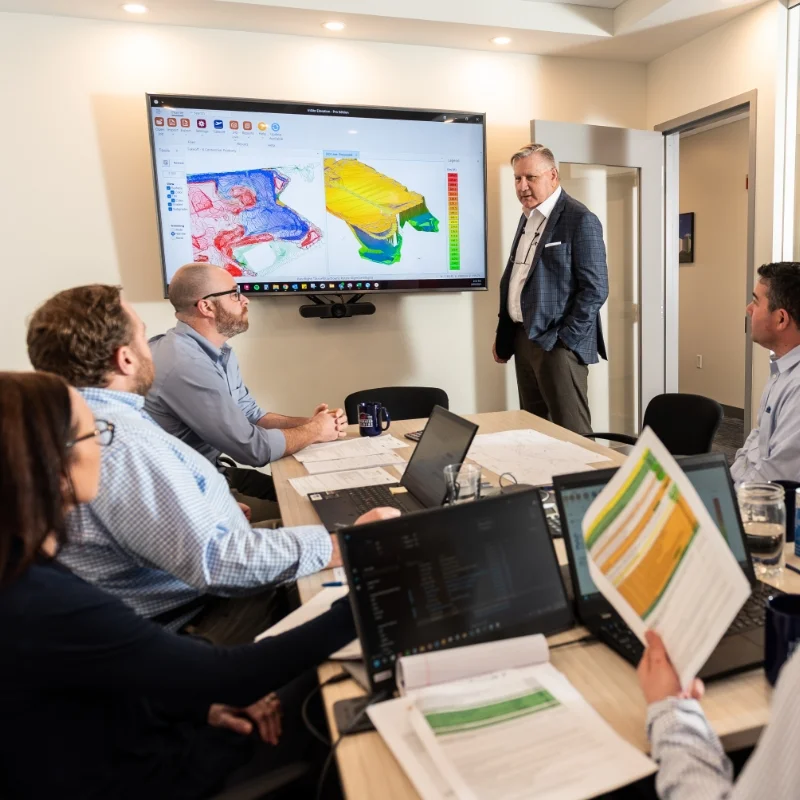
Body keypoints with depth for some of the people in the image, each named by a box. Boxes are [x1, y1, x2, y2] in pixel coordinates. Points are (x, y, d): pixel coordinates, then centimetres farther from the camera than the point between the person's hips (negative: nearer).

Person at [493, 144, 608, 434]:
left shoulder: (580, 220, -10)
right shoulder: (528, 217, 15)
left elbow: (595, 290, -15)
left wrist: (563, 340, -16)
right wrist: (502, 335, 15)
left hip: (558, 344, -8)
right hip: (523, 339, 8)